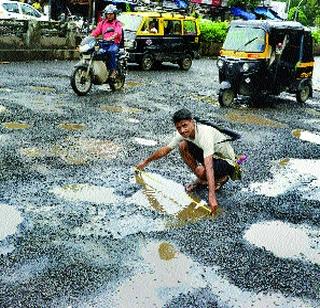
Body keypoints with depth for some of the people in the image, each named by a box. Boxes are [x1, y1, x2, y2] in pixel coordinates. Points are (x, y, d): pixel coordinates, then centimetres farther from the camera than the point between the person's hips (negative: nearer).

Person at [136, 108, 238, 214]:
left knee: (201, 171, -35)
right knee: (183, 145, -11)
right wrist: (146, 161, 13)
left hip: (227, 162, -7)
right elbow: (166, 149, 5)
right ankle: (201, 180, 4)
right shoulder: (182, 134, -13)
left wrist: (211, 196, -52)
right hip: (212, 156, 7)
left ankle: (222, 177, 0)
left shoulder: (204, 134, -36)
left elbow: (208, 167, -46)